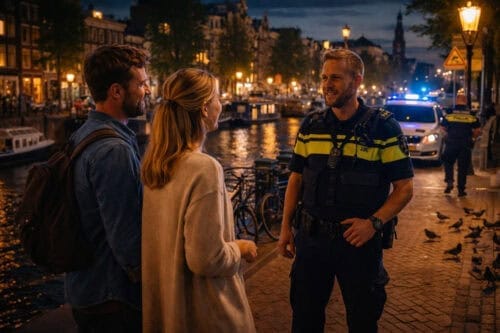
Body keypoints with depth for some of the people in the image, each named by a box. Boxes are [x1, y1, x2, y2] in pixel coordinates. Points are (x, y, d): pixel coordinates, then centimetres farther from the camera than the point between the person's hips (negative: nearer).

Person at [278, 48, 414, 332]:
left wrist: (374, 222, -20)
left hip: (359, 240, -3)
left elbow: (405, 187, -7)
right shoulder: (311, 125, 3)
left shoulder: (384, 127, -8)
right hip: (310, 237, 3)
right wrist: (286, 227, 7)